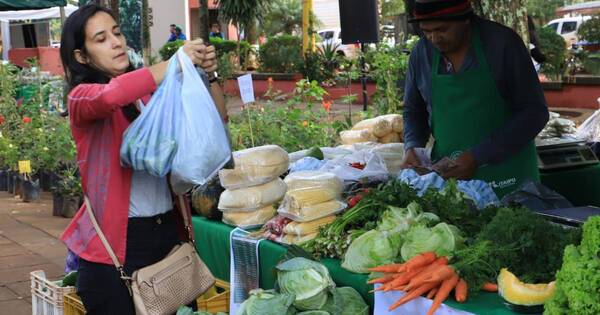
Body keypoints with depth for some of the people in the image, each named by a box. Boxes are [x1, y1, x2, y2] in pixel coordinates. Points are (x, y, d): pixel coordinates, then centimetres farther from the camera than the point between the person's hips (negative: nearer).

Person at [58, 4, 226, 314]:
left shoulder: (150, 94, 8)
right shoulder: (82, 97, -6)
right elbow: (112, 95, -30)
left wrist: (209, 75, -6)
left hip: (167, 229, 5)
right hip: (115, 240, -5)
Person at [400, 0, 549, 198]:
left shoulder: (503, 43, -12)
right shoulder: (421, 54, -1)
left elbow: (534, 113, -12)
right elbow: (414, 111, 15)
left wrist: (478, 157, -19)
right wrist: (412, 148, -6)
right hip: (446, 174, 3)